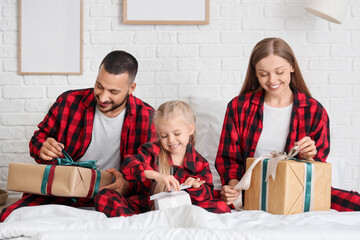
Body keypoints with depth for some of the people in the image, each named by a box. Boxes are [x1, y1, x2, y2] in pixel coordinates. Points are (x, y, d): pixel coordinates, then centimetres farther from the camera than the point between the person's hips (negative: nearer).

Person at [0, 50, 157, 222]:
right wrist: (42, 149, -11)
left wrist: (128, 185, -23)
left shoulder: (146, 117, -3)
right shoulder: (68, 102, 1)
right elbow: (40, 137, 14)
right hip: (60, 193, 1)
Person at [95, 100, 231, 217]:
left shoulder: (199, 163, 7)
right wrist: (157, 175, -31)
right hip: (145, 207, 0)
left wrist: (195, 187, -15)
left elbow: (207, 197, 7)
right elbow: (127, 166, -16)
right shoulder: (152, 151, 3)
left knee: (222, 207, -25)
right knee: (103, 197, -16)